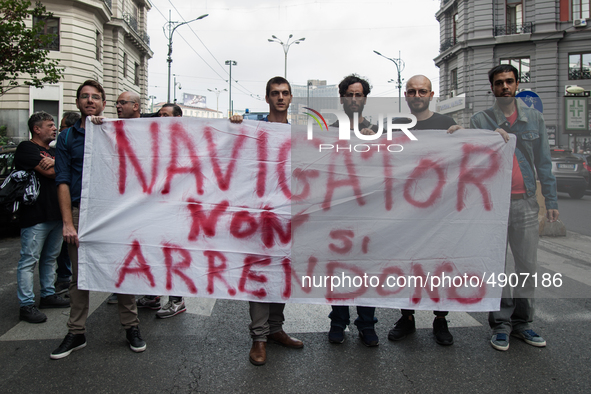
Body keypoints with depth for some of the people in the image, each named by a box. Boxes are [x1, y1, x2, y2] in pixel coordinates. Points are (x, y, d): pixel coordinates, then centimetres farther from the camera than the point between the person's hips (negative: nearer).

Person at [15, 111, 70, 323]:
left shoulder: (53, 151, 22)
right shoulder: (26, 148, -5)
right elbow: (48, 172, -17)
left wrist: (55, 163, -9)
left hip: (55, 214, 9)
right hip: (35, 216, -8)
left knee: (50, 258, 15)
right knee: (29, 260, -4)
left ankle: (48, 294, 25)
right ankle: (27, 305, 0)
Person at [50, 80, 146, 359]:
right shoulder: (67, 138, 9)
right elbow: (63, 181, 1)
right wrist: (67, 222, -8)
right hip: (80, 211, 1)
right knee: (79, 276, 8)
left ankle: (131, 327, 16)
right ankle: (76, 333, 20)